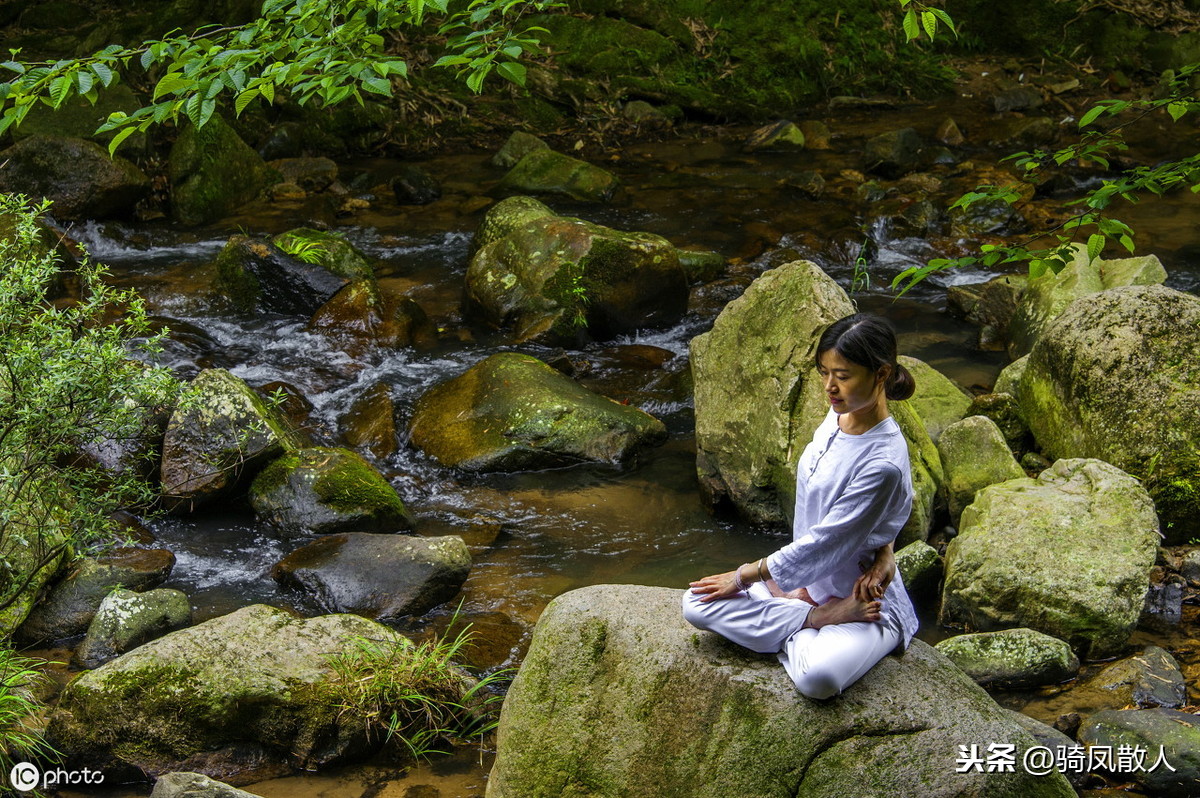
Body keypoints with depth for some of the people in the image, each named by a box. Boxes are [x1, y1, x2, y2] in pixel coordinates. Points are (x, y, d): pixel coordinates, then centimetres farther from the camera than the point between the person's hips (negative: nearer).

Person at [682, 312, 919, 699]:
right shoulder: (839, 417, -1)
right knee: (697, 604, -9)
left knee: (818, 677, -39)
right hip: (806, 583, 9)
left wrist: (744, 576, -8)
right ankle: (821, 618, -11)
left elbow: (823, 545, -19)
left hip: (866, 596, -9)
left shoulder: (883, 463, -25)